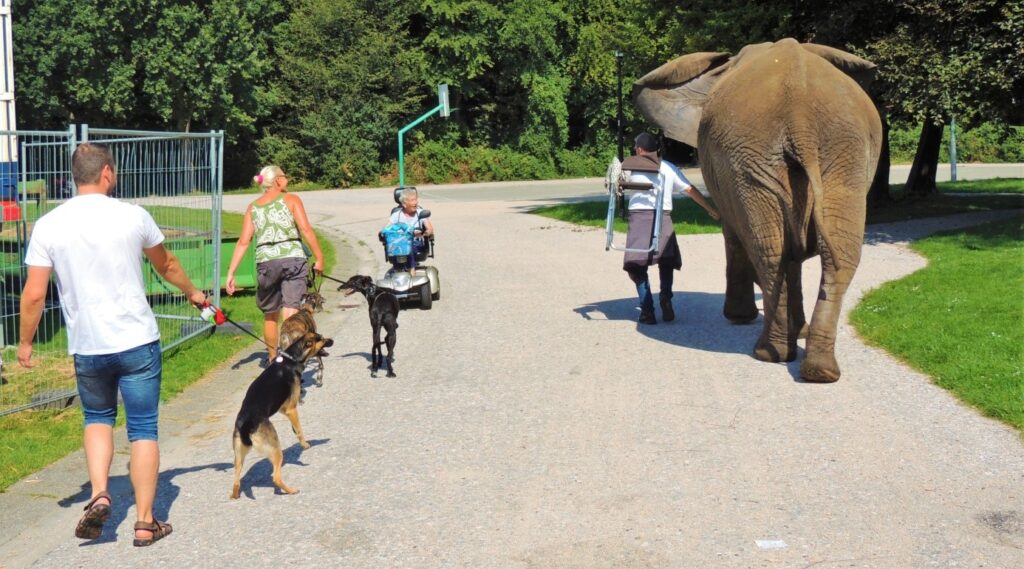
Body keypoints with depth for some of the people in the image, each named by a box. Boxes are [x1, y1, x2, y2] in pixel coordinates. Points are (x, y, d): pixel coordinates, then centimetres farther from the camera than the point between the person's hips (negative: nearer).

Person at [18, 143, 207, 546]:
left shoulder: (48, 225, -4)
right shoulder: (133, 216, -5)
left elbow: (34, 294, -5)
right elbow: (167, 266, 13)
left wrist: (26, 343, 10)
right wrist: (192, 293, 32)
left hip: (87, 349, 2)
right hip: (138, 344, -1)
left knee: (97, 418, 24)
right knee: (143, 430, 8)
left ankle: (99, 495, 5)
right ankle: (145, 522, 11)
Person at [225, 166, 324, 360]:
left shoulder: (253, 207, 13)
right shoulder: (291, 199, 4)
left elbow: (243, 241, 5)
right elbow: (306, 229, -7)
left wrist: (231, 272, 5)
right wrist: (319, 258, -3)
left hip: (266, 261, 3)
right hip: (293, 258, -3)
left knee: (270, 315, 18)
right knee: (290, 312, -5)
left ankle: (272, 357, 32)